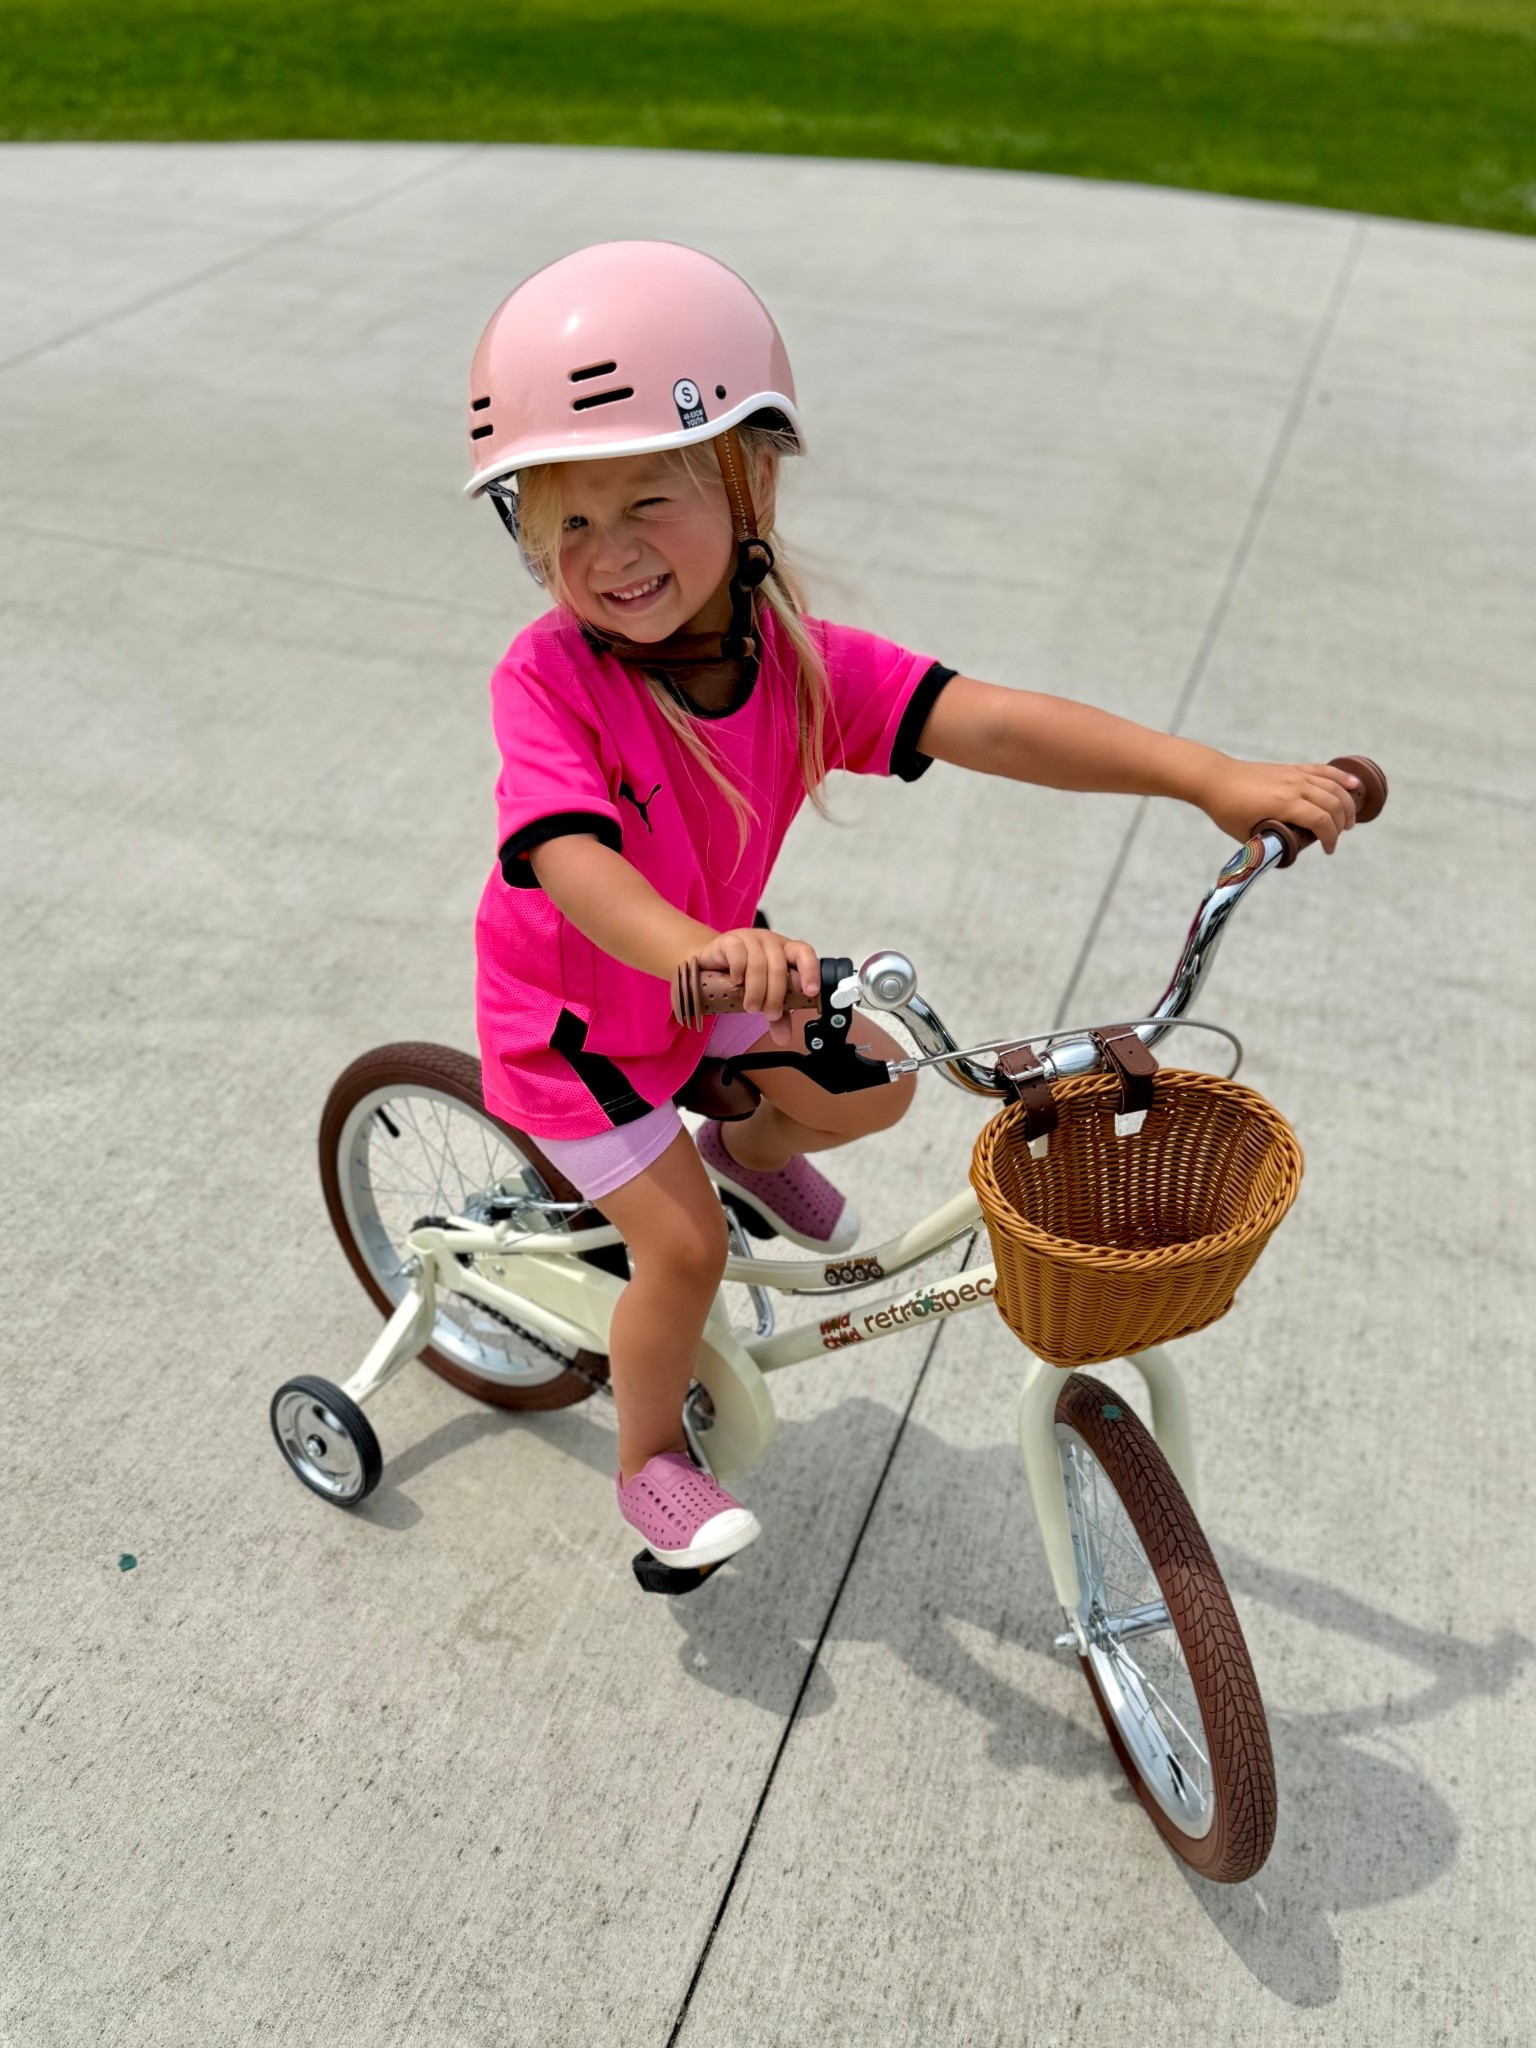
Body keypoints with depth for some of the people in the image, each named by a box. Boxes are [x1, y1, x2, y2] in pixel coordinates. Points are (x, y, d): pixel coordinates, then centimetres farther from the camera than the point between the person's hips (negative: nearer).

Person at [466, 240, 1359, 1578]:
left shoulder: (801, 662, -20)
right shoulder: (547, 679, -31)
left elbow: (986, 722, -29)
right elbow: (568, 856, -46)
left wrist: (1211, 774, -39)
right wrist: (695, 948, -68)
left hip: (713, 973, 5)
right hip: (574, 1016, -4)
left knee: (873, 1084, 6)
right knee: (685, 1246, -6)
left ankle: (744, 1151, 40)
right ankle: (651, 1458, 22)